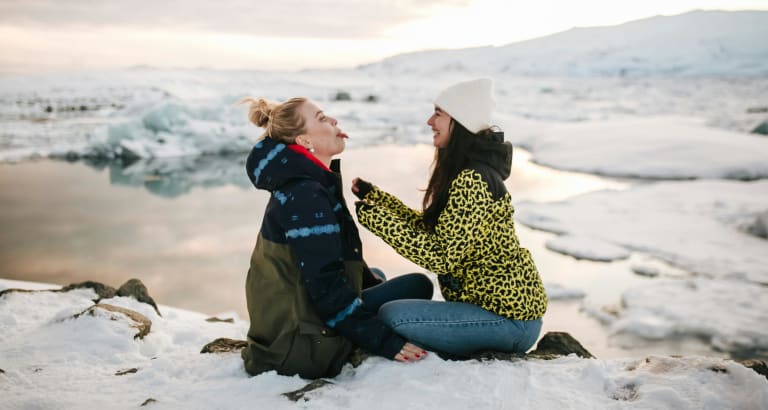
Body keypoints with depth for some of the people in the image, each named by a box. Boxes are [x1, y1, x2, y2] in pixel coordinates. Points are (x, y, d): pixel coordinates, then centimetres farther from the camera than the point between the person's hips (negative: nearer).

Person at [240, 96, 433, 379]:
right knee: (417, 286, -8)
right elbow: (326, 285, -27)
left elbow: (336, 259, 19)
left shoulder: (298, 185, 9)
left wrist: (376, 286, 20)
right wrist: (386, 343, -23)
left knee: (376, 276, 30)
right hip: (300, 344, -10)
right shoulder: (305, 195, -23)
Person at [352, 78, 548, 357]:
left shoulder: (472, 181, -23)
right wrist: (374, 196, 9)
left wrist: (375, 218, -21)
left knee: (392, 316, -17)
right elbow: (430, 229, 12)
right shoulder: (464, 172, 9)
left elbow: (440, 257, -26)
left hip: (510, 320, -10)